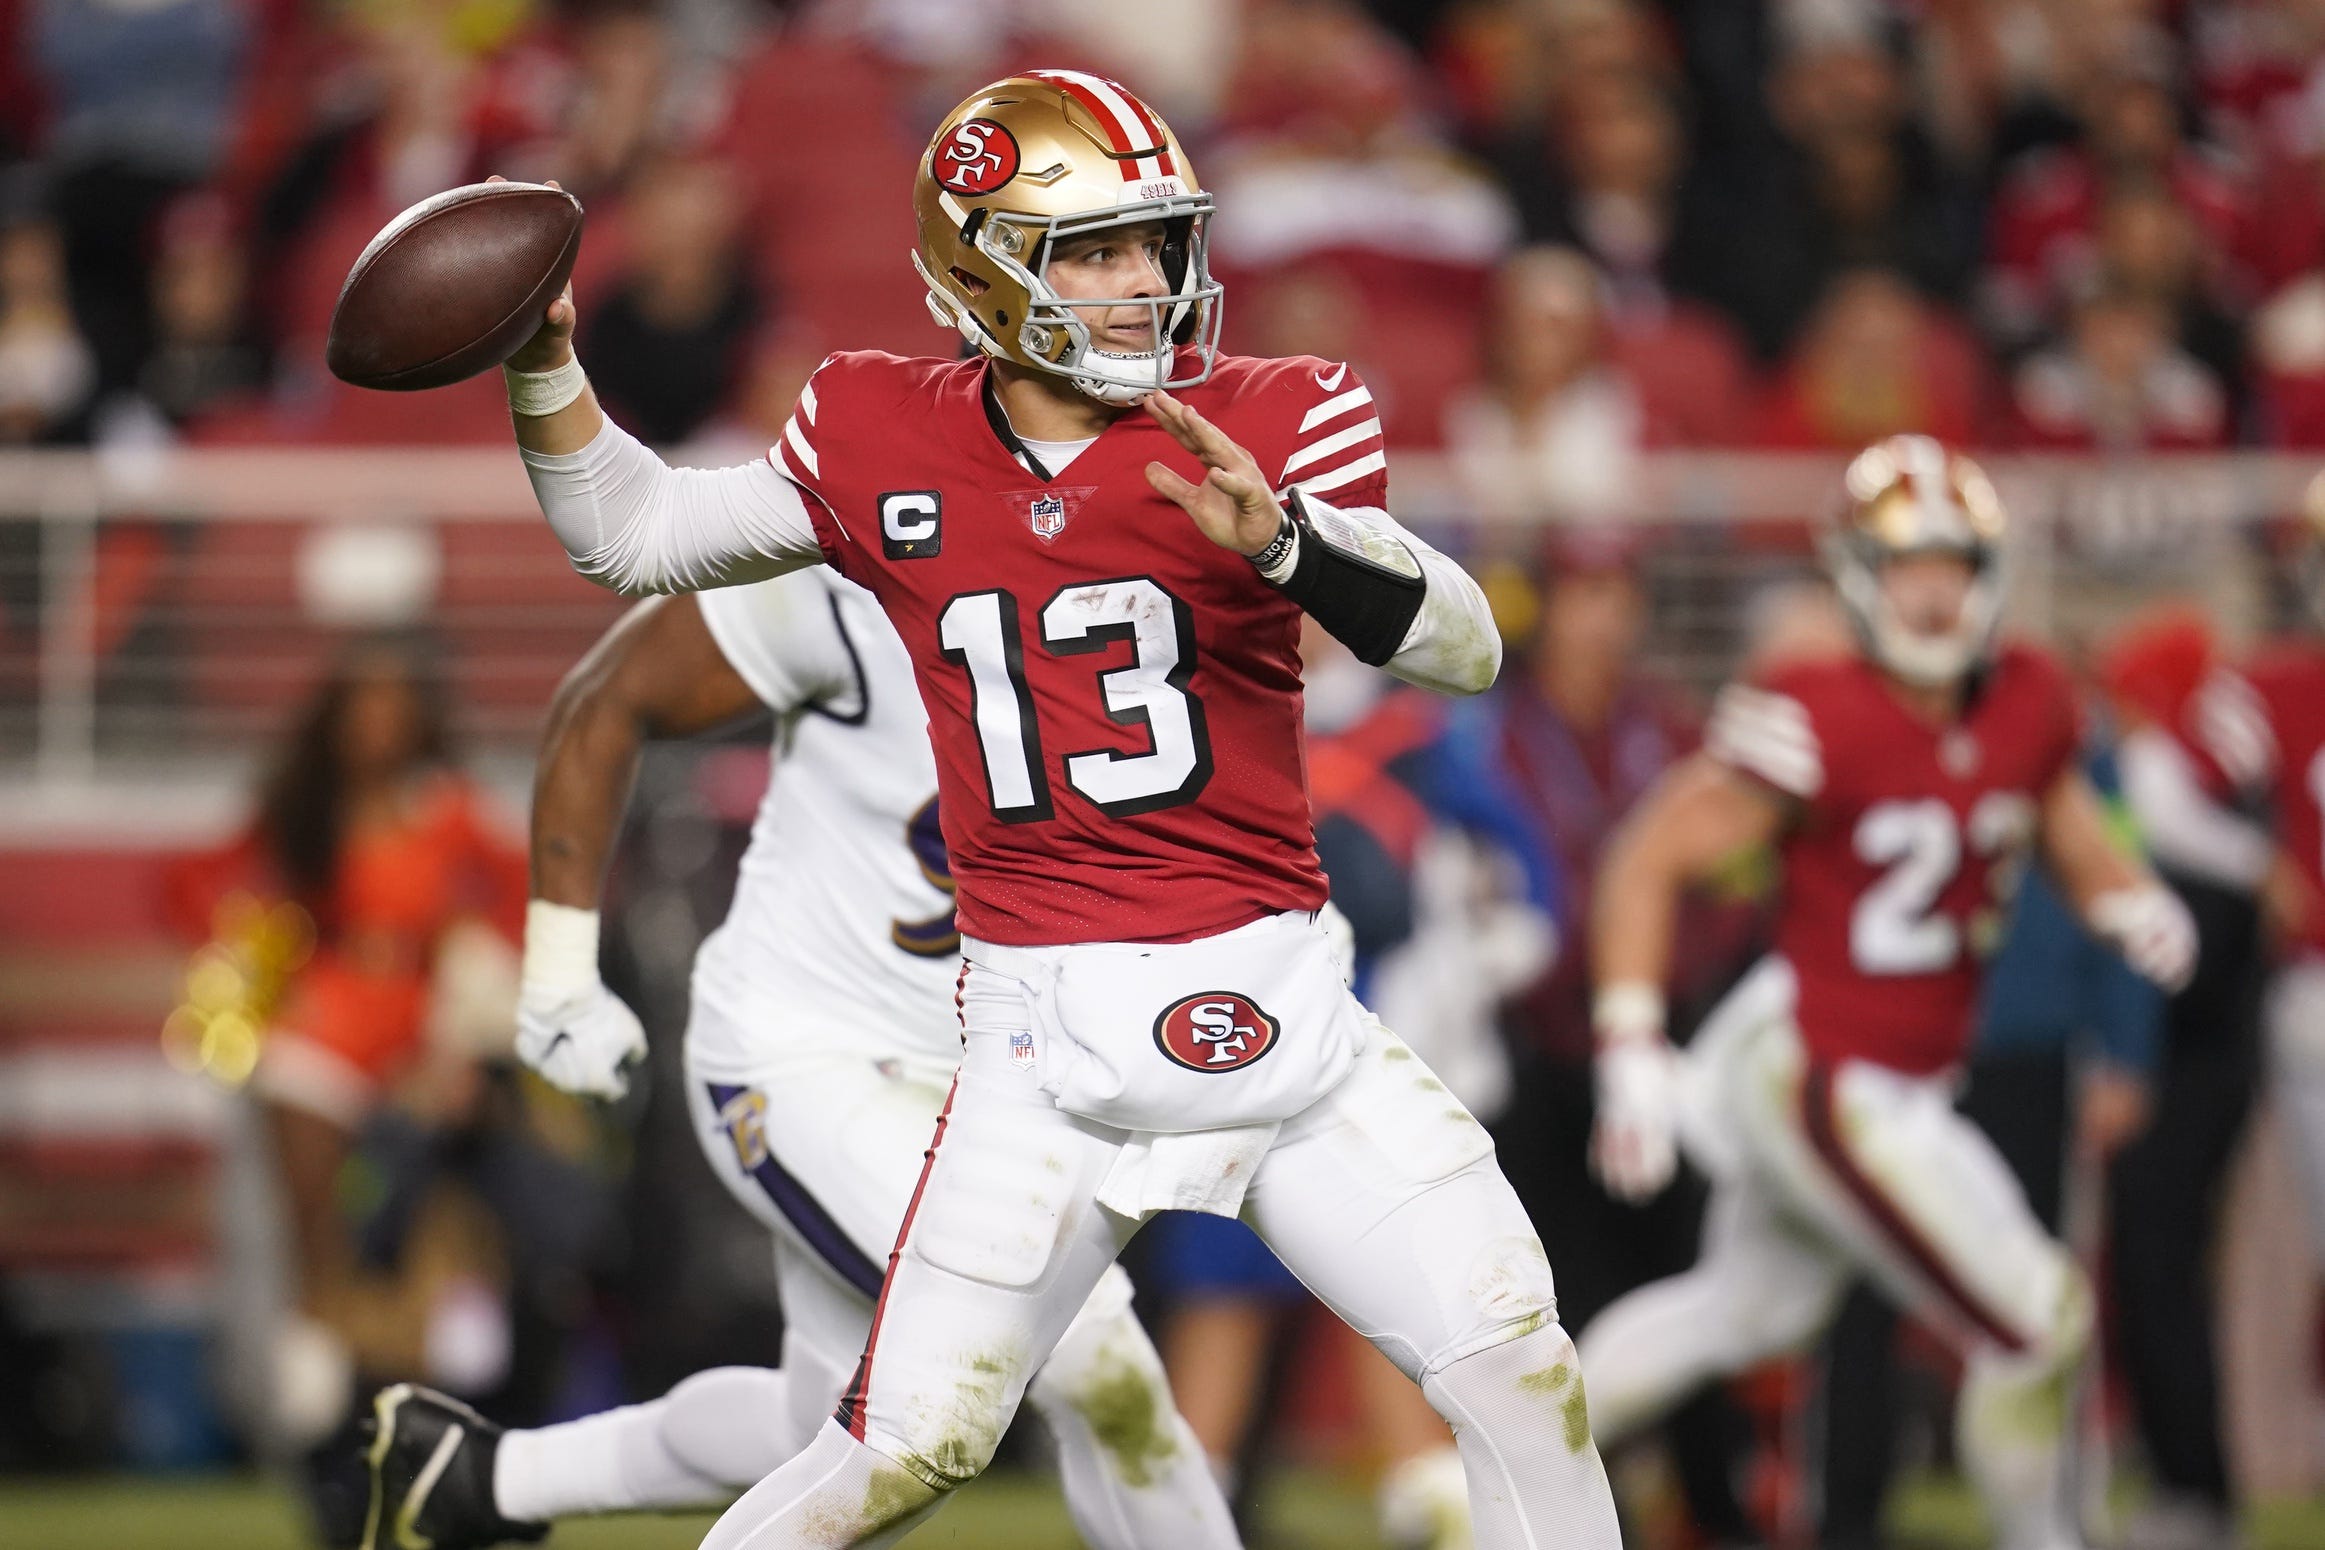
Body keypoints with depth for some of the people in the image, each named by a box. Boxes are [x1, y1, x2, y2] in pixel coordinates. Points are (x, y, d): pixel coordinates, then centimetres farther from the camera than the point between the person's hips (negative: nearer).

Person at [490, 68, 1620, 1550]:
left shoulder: (1267, 427, -2)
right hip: (1047, 1041, 0)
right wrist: (546, 362, 2)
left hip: (1275, 1012, 0)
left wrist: (1278, 536, -30)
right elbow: (631, 533, 18)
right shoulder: (887, 444, 4)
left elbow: (1463, 647, -14)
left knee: (1522, 1379, -8)